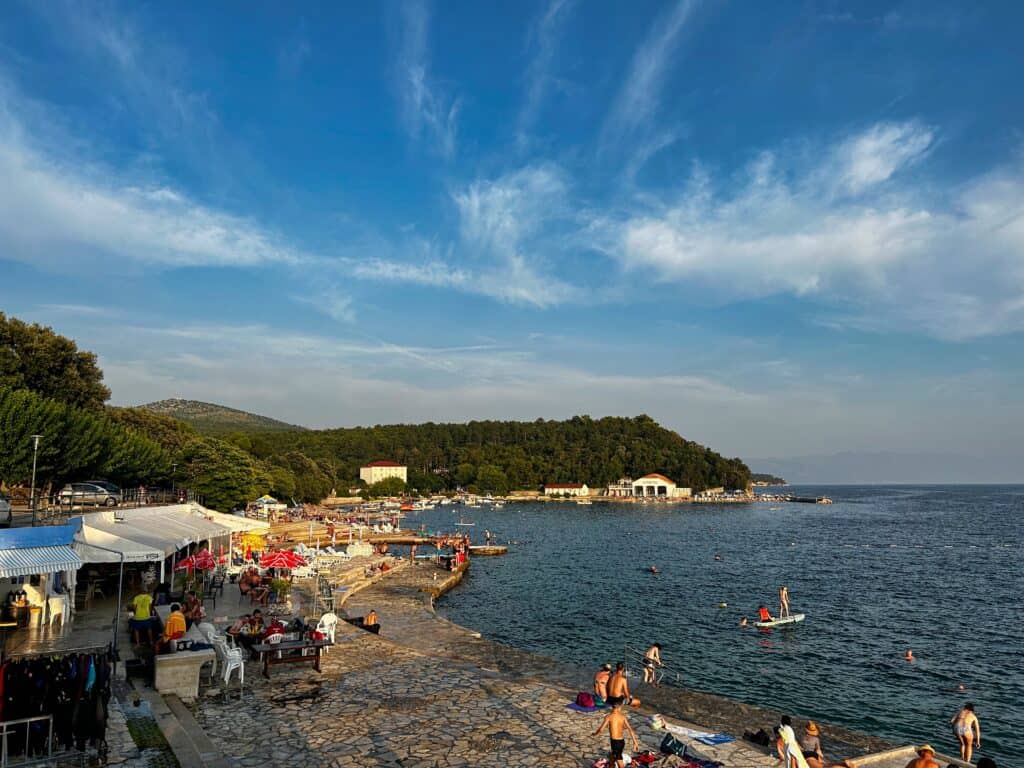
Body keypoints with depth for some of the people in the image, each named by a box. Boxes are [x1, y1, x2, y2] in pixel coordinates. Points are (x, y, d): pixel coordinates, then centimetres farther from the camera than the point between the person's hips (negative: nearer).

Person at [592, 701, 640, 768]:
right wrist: (635, 742, -1)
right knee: (613, 756, 27)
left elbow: (601, 729, -13)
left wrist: (595, 734, 8)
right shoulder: (623, 716, 2)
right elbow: (630, 730, -3)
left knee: (619, 761, -2)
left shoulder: (608, 716, -8)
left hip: (614, 741, -5)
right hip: (622, 741, 5)